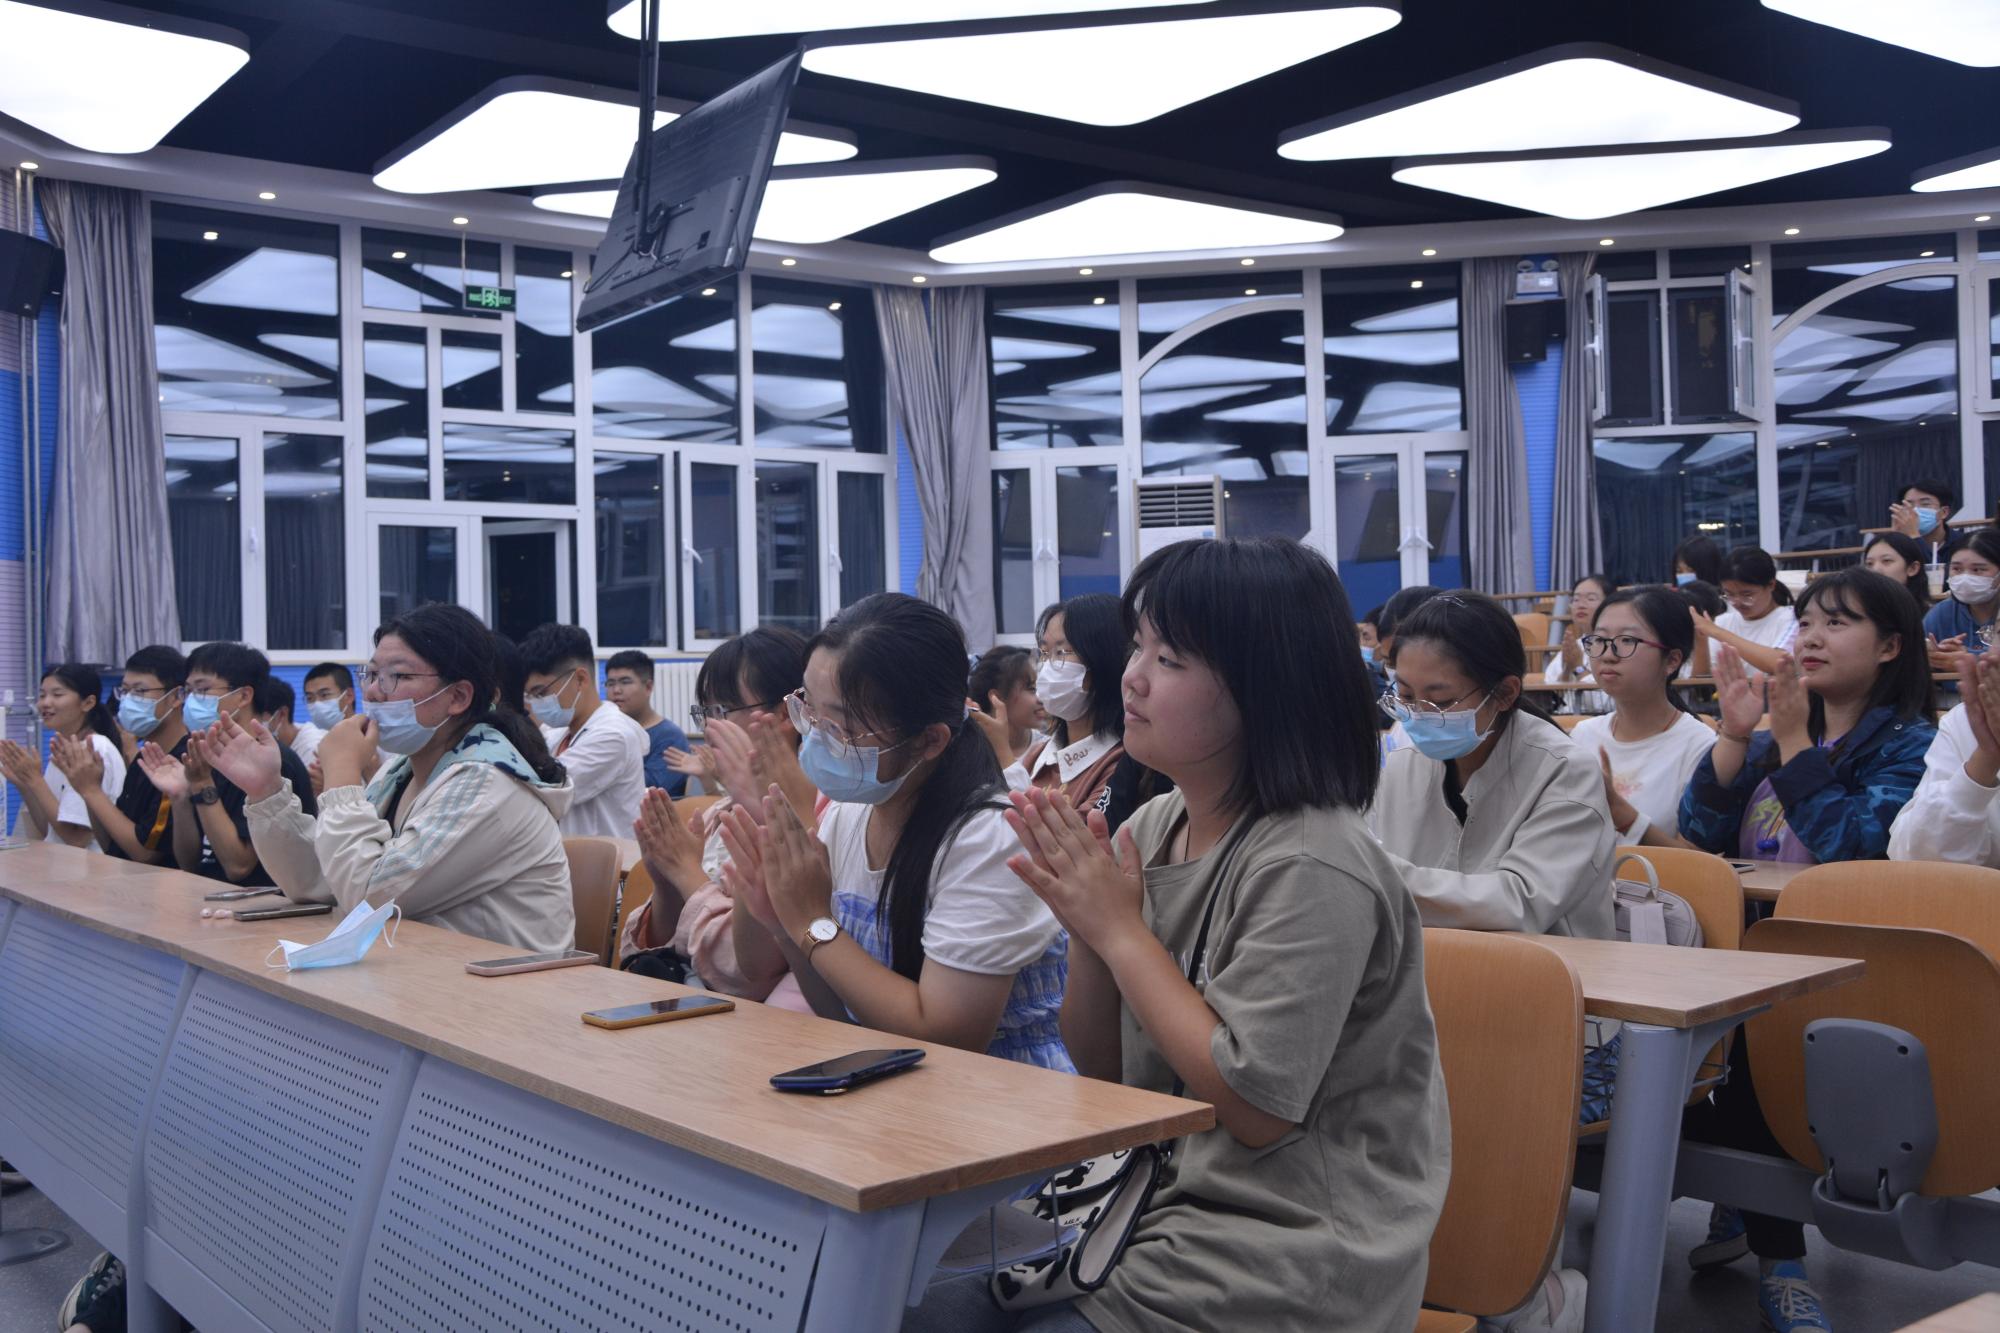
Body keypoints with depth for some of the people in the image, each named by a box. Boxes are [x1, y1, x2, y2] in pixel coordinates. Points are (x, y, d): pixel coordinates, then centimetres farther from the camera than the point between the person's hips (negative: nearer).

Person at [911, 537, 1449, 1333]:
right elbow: (1103, 1071, 8)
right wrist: (1085, 924, -11)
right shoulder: (1153, 827, 4)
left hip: (1285, 1261, -7)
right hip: (1165, 1204, 7)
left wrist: (1121, 930, -17)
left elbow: (1254, 1109, -20)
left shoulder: (1310, 868, -19)